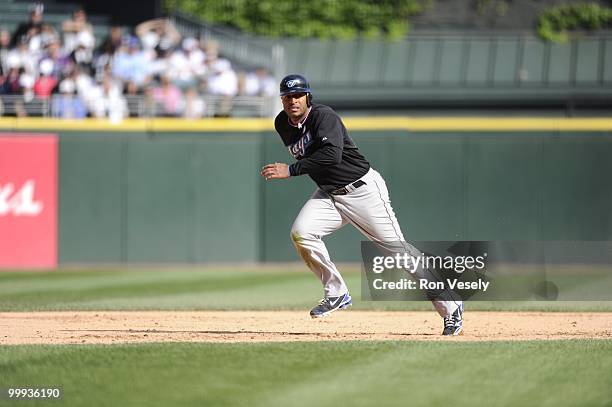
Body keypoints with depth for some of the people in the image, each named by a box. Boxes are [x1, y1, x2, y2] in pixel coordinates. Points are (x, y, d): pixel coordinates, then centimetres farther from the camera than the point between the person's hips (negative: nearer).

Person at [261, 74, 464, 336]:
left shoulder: (324, 116, -20)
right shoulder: (283, 125, 3)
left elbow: (332, 154, -36)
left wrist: (291, 170, -36)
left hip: (363, 188, -7)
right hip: (327, 194, 7)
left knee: (396, 247, -6)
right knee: (300, 233, -18)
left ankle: (450, 306, 3)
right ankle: (336, 294, -1)